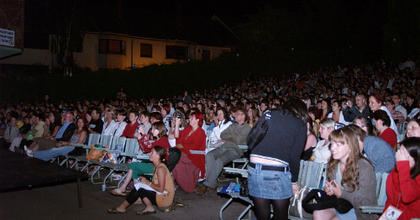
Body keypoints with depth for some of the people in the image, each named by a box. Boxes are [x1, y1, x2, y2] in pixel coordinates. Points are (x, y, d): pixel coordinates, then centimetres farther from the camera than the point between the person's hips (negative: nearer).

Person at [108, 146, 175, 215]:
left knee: (139, 188, -15)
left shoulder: (161, 168, -19)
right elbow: (156, 183, 10)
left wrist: (148, 182, -13)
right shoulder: (156, 167, 11)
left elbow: (161, 189, -24)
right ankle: (149, 207, -3)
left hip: (165, 198, -10)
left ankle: (122, 208, 1)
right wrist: (145, 180, -4)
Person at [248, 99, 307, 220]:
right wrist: (294, 181, 8)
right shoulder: (300, 124, 6)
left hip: (254, 169, 4)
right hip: (278, 173, -3)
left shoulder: (265, 116, 15)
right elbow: (294, 156, -1)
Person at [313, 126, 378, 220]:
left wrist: (341, 194, -23)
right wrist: (328, 190, -6)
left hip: (360, 212, -6)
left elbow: (367, 204, -17)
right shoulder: (333, 165, 2)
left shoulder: (364, 167, -18)